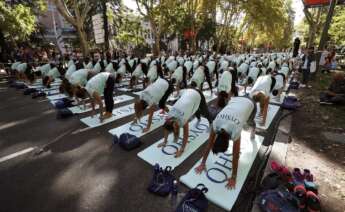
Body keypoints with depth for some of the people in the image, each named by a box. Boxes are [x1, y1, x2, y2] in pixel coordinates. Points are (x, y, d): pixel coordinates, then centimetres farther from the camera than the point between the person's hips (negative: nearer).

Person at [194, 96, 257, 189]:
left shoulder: (235, 130, -43)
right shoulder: (215, 123, -33)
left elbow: (235, 156, -34)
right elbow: (209, 145, -22)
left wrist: (233, 178, -26)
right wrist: (202, 163, -18)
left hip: (250, 104, -2)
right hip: (235, 100, 2)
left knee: (249, 122, 30)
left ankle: (253, 128, 64)